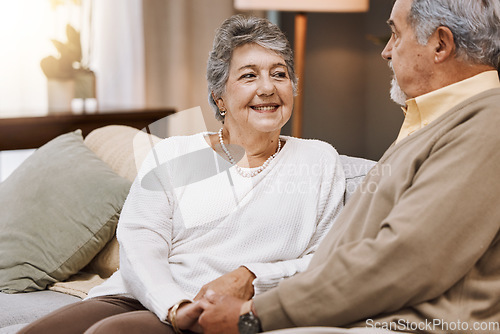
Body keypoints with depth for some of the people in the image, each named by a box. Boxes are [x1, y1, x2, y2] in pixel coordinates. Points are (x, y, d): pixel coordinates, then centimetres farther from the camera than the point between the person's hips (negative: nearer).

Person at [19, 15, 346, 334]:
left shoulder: (319, 161, 12)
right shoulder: (172, 155, 12)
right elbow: (138, 243, 0)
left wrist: (251, 278, -10)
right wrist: (177, 307, -20)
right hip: (141, 298, 3)